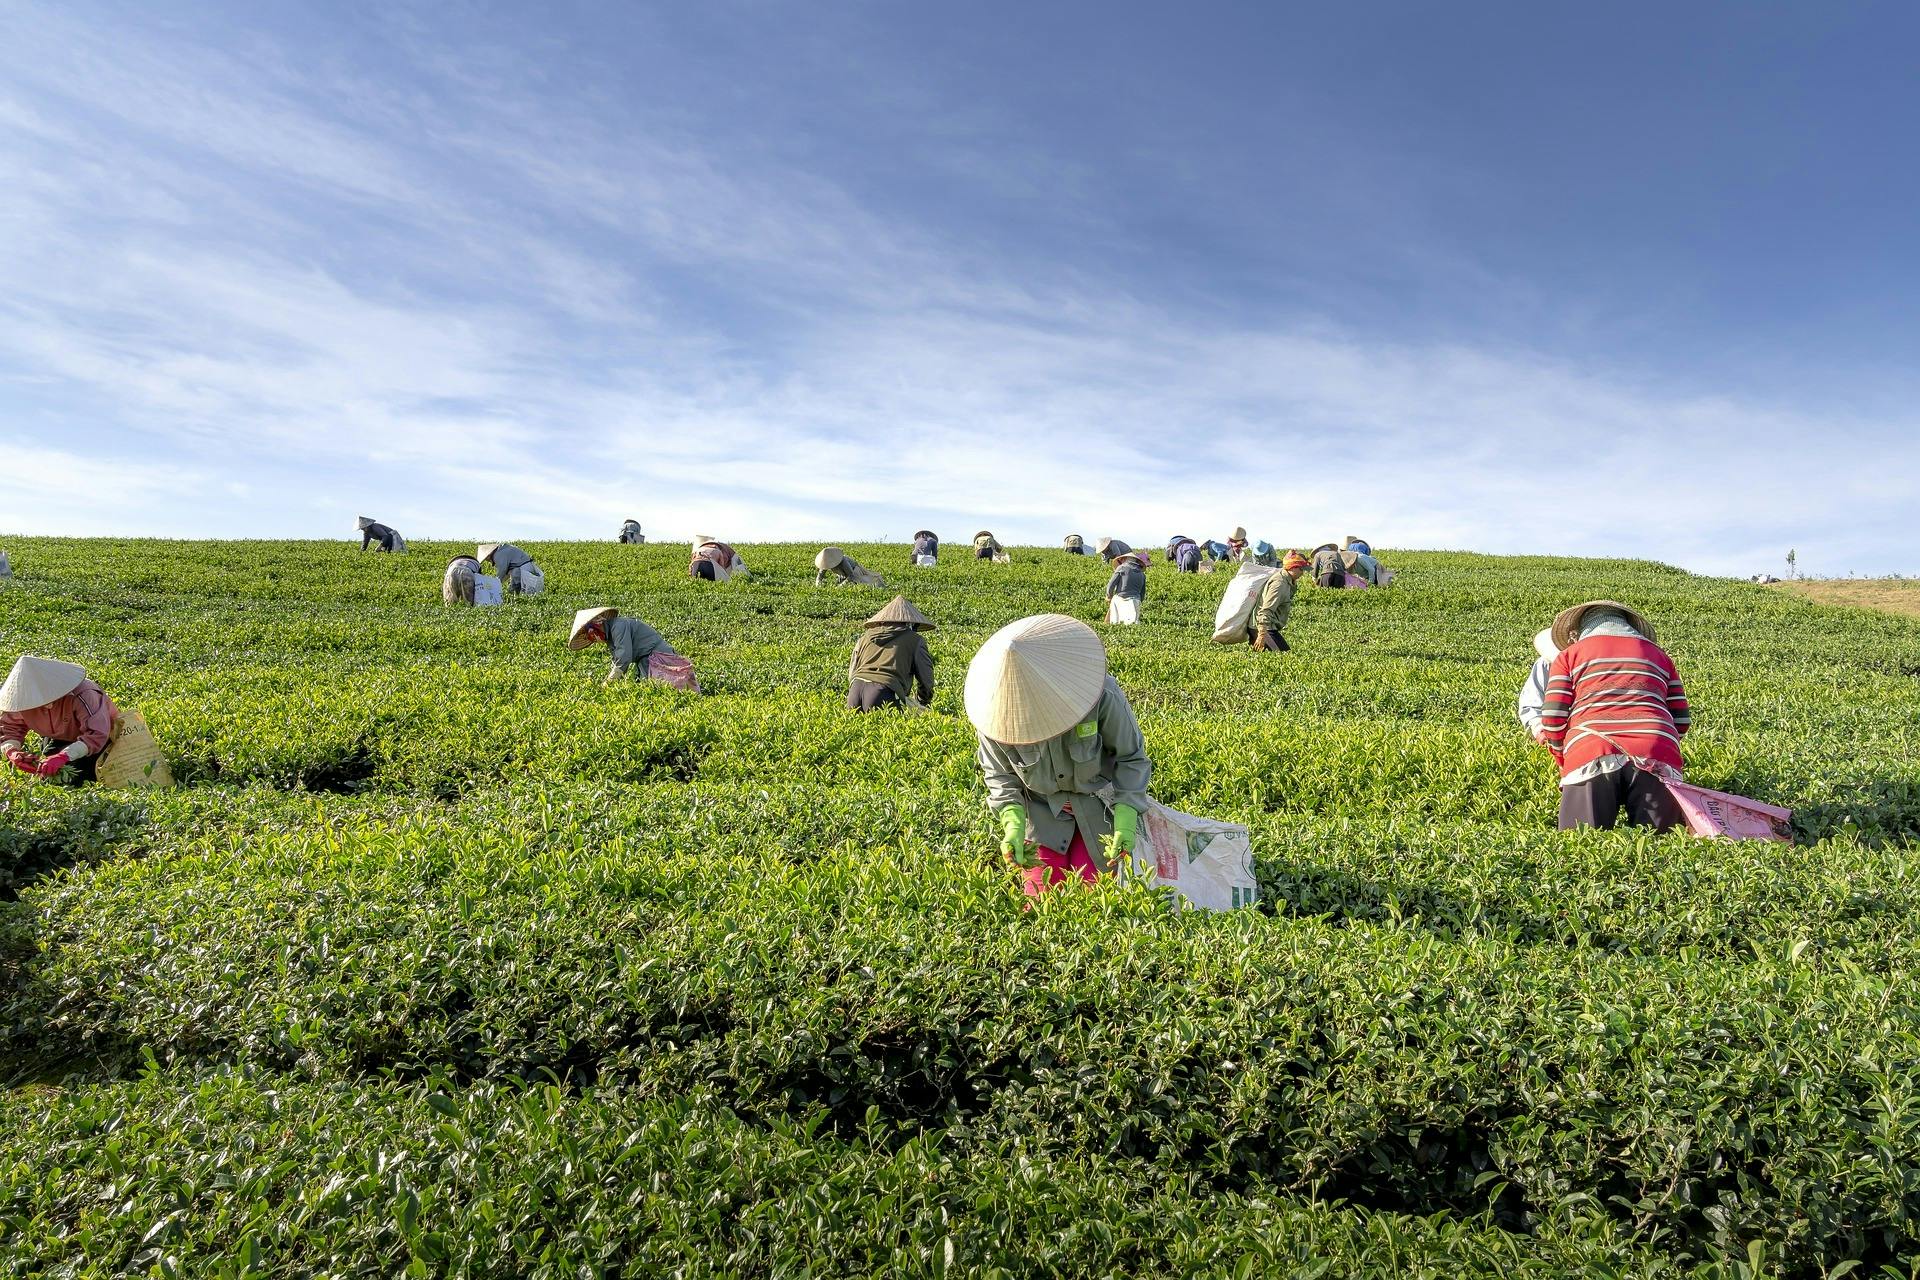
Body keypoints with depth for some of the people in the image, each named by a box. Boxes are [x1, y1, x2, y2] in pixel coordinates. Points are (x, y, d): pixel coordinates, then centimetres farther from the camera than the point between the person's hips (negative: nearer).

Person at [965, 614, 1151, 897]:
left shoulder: (1102, 694, -31)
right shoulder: (997, 709, -24)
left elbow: (1131, 757, -14)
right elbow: (1000, 774, -6)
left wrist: (1125, 818, -23)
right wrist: (1013, 823, -21)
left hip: (1101, 808, -1)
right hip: (1042, 811, 2)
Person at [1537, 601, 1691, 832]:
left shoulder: (1568, 655, 21)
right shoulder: (1657, 653, 30)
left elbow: (1553, 720, 9)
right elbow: (1682, 720, 23)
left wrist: (1565, 765, 25)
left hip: (1590, 753, -2)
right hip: (1656, 754, 2)